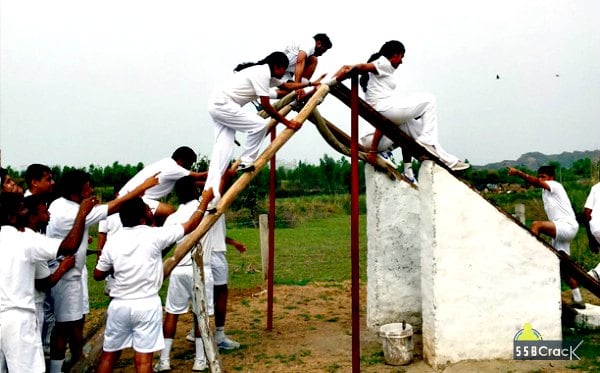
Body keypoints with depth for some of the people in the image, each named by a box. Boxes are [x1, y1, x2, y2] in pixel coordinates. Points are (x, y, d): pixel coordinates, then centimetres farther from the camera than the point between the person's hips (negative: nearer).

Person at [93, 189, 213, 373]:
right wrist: (205, 200, 11)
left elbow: (98, 275, 8)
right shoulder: (155, 235, -10)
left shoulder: (113, 240, 0)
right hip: (147, 305, -3)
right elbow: (191, 225, 0)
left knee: (109, 355, 16)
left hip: (119, 305, 4)